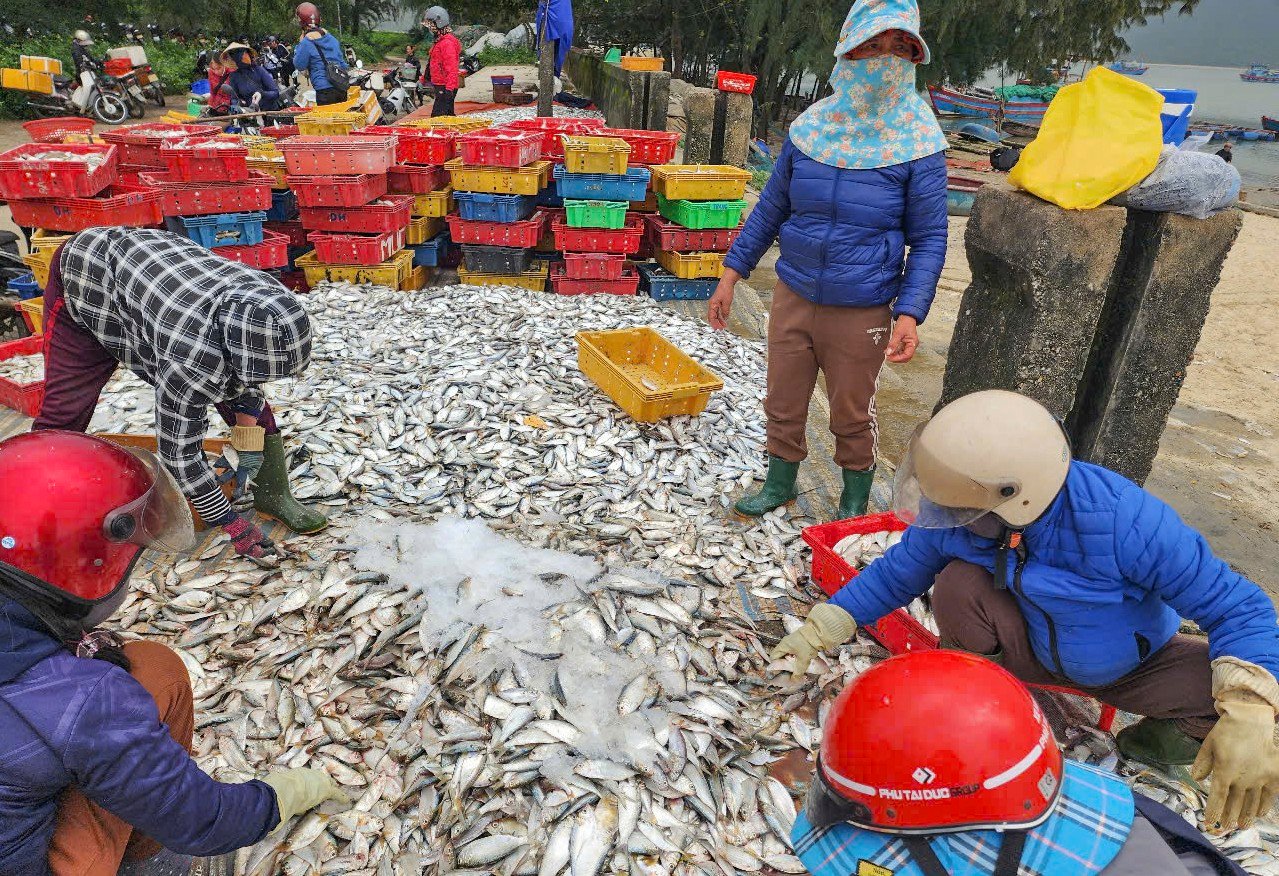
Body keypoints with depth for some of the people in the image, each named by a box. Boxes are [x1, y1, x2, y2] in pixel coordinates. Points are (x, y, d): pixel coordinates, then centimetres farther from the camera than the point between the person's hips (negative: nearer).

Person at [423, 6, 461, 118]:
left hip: (445, 87, -11)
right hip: (441, 85, 11)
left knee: (437, 117, -15)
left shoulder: (447, 42, -16)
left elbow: (452, 68, -24)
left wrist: (449, 89, -29)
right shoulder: (440, 40, 16)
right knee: (448, 116, 16)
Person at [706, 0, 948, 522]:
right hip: (793, 297, 3)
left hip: (861, 312, -3)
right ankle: (779, 485, 39)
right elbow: (771, 206, 9)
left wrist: (910, 313, -19)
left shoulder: (918, 143, -9)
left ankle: (855, 503, 36)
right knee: (783, 404, 15)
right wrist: (732, 273, 5)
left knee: (852, 415, 12)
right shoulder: (810, 128, 0)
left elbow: (929, 239, -6)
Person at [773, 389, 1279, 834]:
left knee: (1223, 688, -30)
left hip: (1127, 665, -1)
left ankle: (1169, 729, 7)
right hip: (1032, 648, 1)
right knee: (958, 584, -29)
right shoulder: (958, 512, -25)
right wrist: (812, 637, -10)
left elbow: (1237, 607, -27)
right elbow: (894, 576, -8)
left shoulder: (1123, 519, -36)